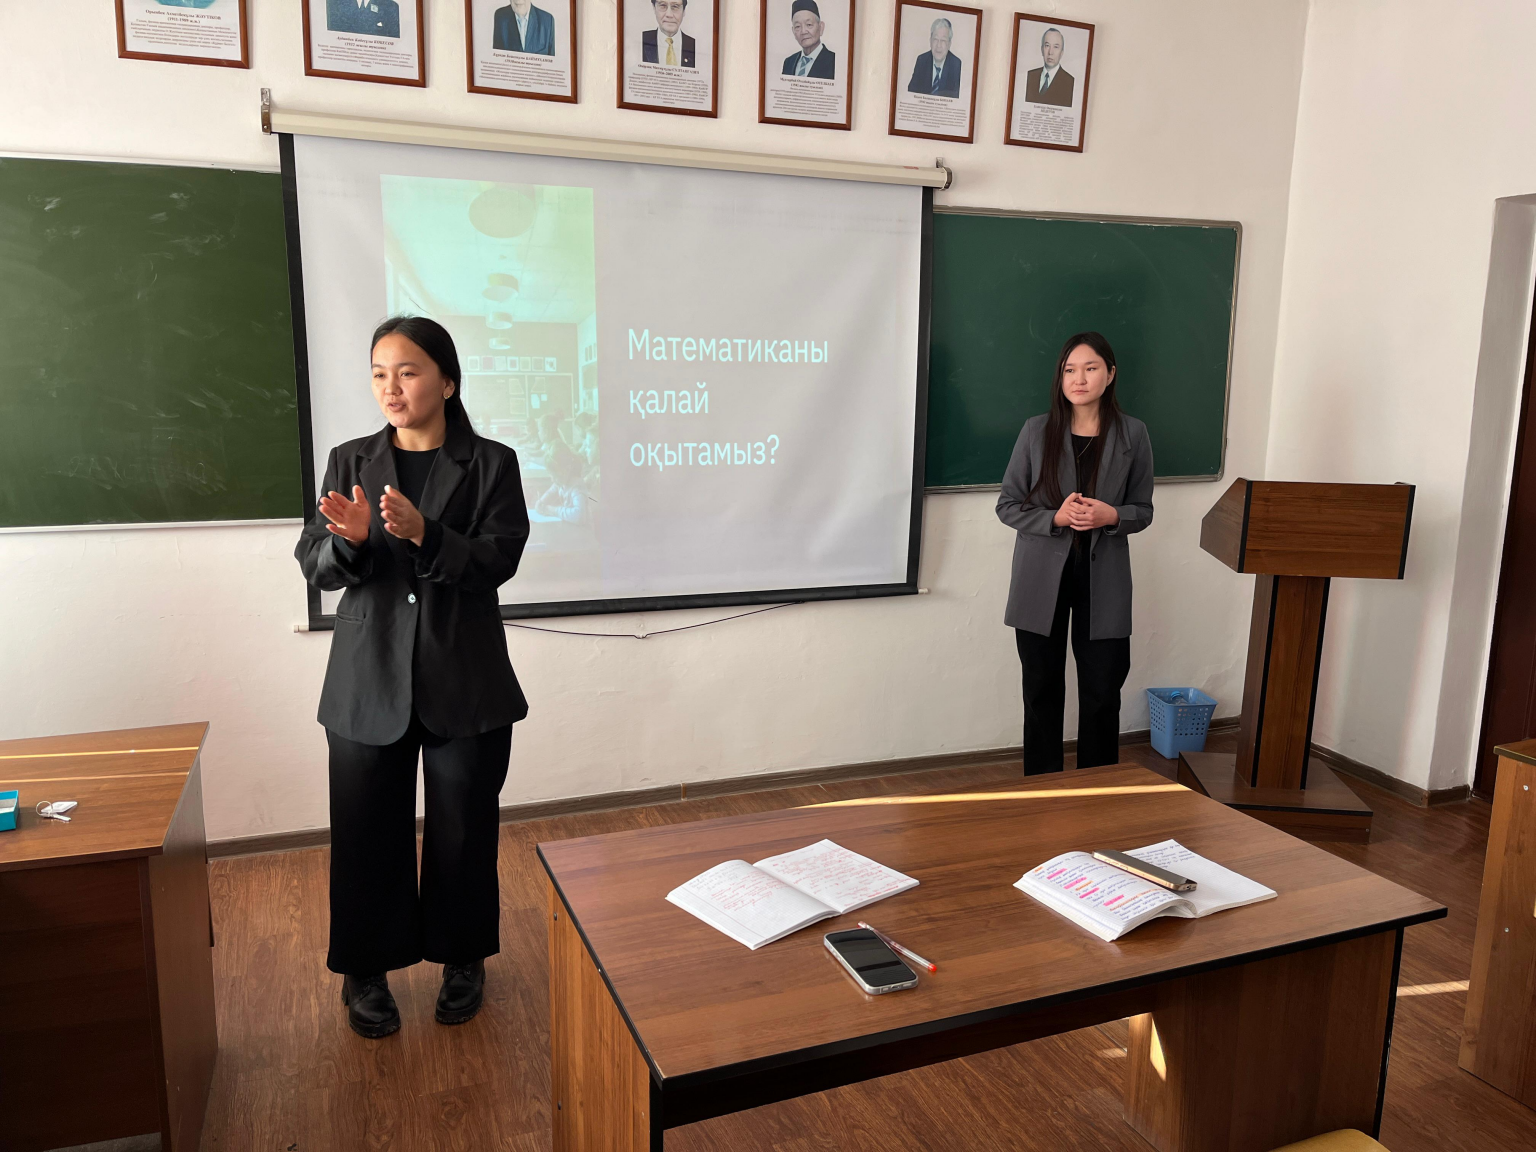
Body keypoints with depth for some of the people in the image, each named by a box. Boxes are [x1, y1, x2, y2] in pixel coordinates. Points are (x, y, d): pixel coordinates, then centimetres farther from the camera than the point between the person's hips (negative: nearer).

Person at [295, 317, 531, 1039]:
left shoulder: (491, 464, -1)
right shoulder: (349, 462, 6)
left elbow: (497, 560, -12)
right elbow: (315, 567, 1)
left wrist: (425, 534, -28)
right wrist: (348, 540, -22)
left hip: (465, 682, -1)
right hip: (368, 682, 2)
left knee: (463, 828, 10)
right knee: (367, 830, 9)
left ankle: (462, 959, 32)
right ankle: (366, 972, 29)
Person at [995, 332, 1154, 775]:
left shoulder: (1132, 434, 0)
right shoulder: (1036, 431, -2)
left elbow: (1142, 510, 6)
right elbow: (1007, 505, 0)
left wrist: (1111, 516, -16)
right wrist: (1055, 517, -17)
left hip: (1103, 579, 0)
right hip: (1042, 578, 0)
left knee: (1102, 692, 5)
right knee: (1042, 690, 10)